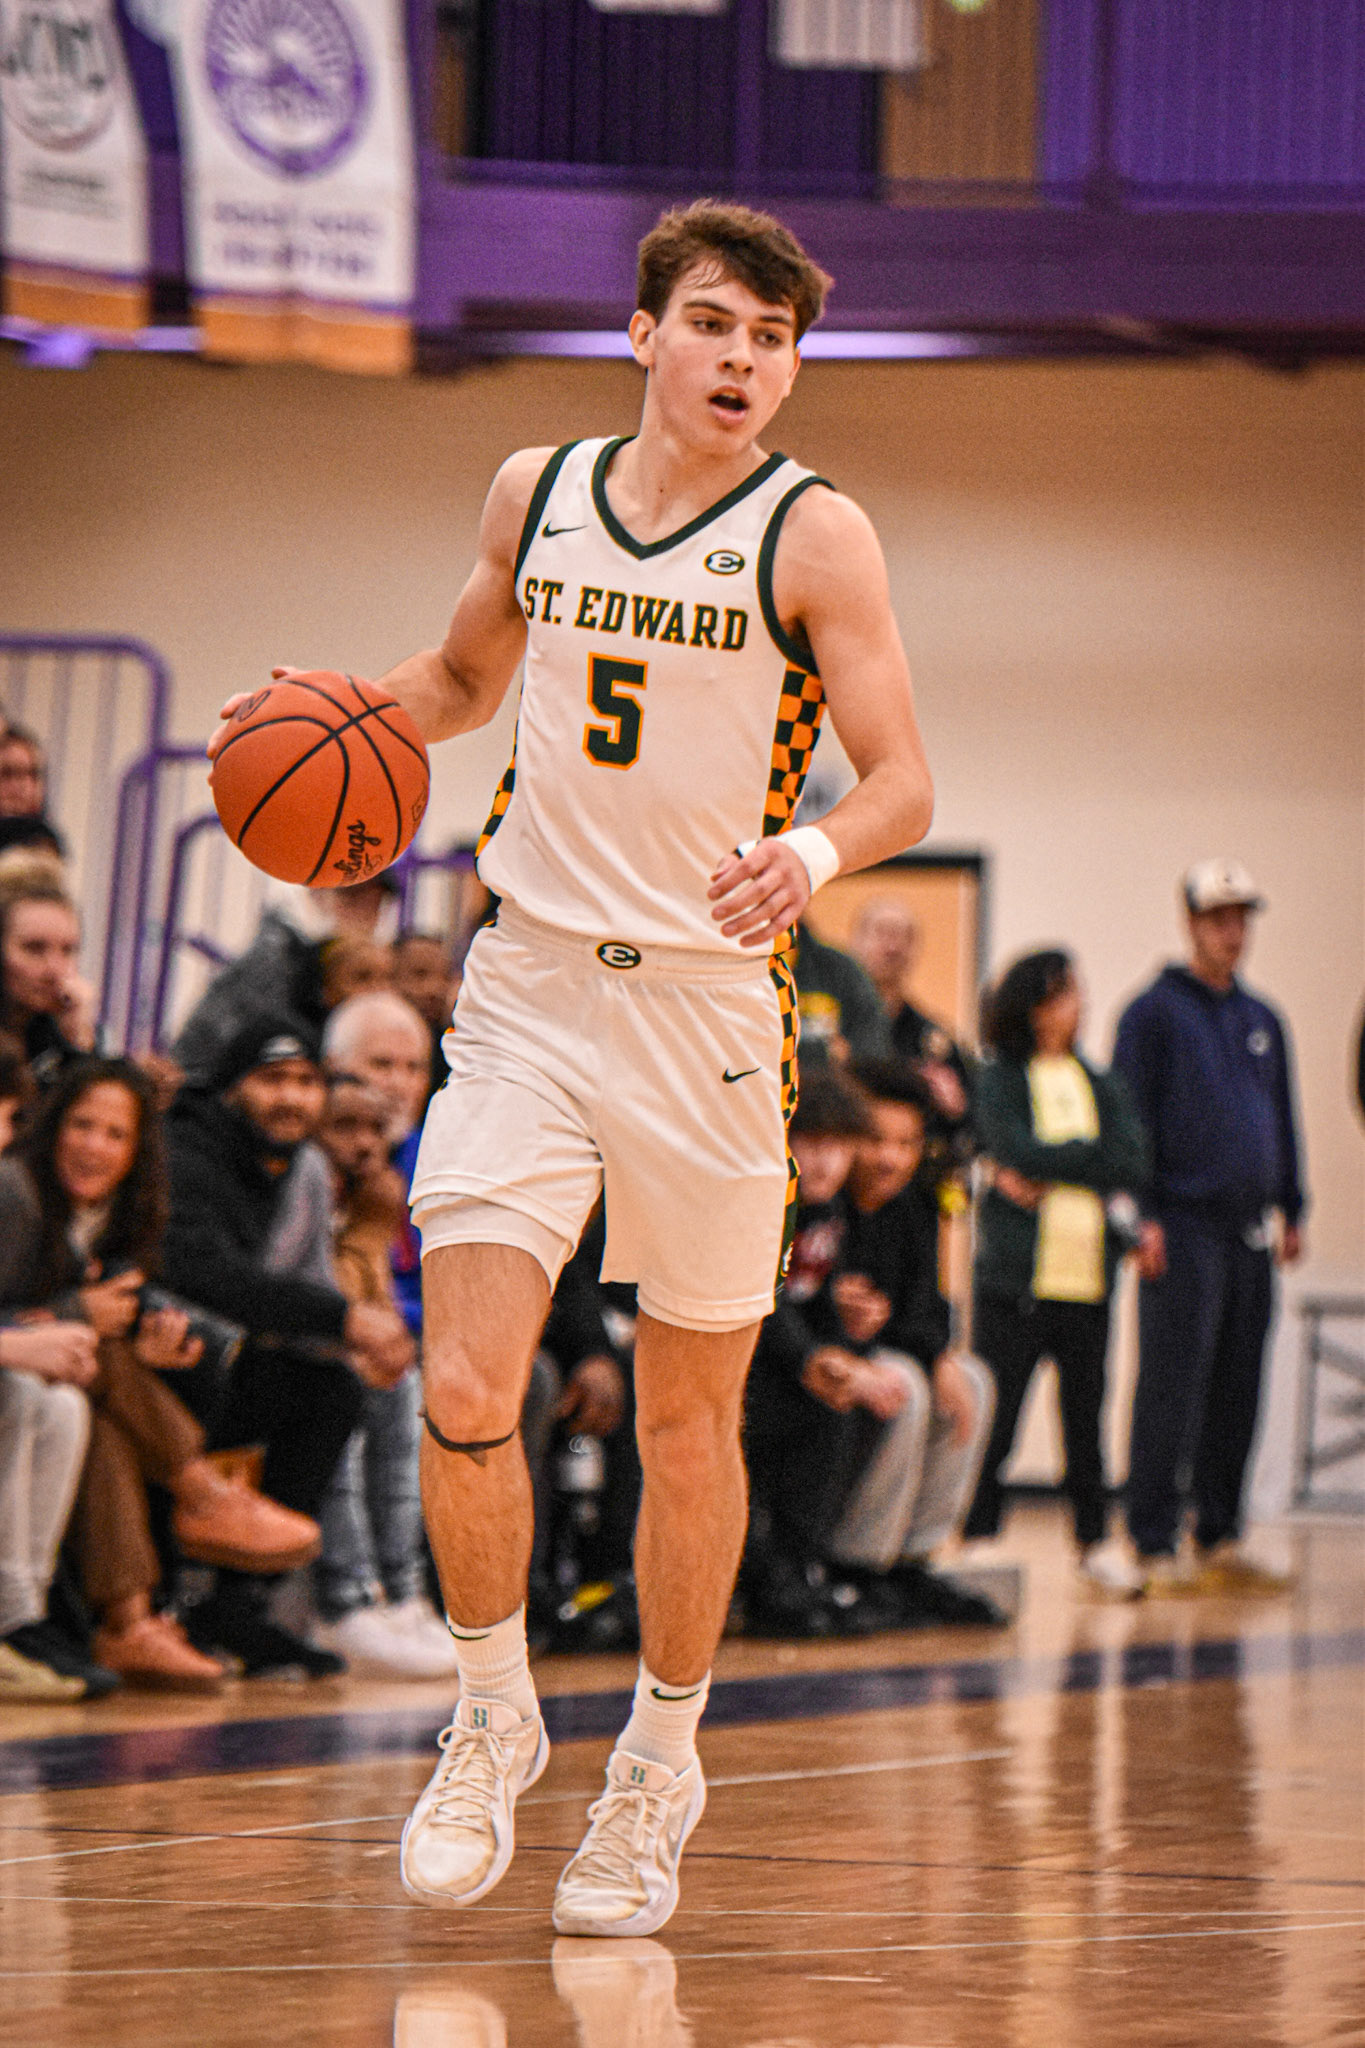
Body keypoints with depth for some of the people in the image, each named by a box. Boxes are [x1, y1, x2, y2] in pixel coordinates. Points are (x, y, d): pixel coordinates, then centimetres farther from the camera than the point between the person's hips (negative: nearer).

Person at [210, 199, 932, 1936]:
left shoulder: (813, 536, -6)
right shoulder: (535, 493, 6)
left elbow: (904, 781, -8)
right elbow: (465, 675, 24)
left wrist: (817, 850, -30)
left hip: (709, 1001, -2)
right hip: (529, 991, 2)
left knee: (687, 1418, 8)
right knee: (463, 1396, -10)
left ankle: (661, 1764, 26)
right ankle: (493, 1719, 13)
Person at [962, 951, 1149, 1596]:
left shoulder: (1100, 1086, 15)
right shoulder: (998, 1080, 2)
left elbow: (1131, 1162, 1)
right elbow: (1016, 1150, -14)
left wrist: (1045, 1174, -9)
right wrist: (1091, 1162, -8)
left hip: (1087, 1274, 4)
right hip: (1016, 1274, -4)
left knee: (1085, 1411, 7)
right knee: (996, 1414, -3)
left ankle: (1094, 1541, 14)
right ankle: (978, 1537, 4)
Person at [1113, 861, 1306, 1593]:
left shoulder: (1263, 1021, 18)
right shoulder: (1155, 1013, -1)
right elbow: (1129, 1119, -6)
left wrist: (1291, 1208, 16)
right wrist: (1143, 1216, -13)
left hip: (1251, 1232, 6)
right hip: (1184, 1227, -6)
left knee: (1237, 1393, 7)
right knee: (1172, 1389, -9)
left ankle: (1220, 1538, 12)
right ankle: (1156, 1542, -8)